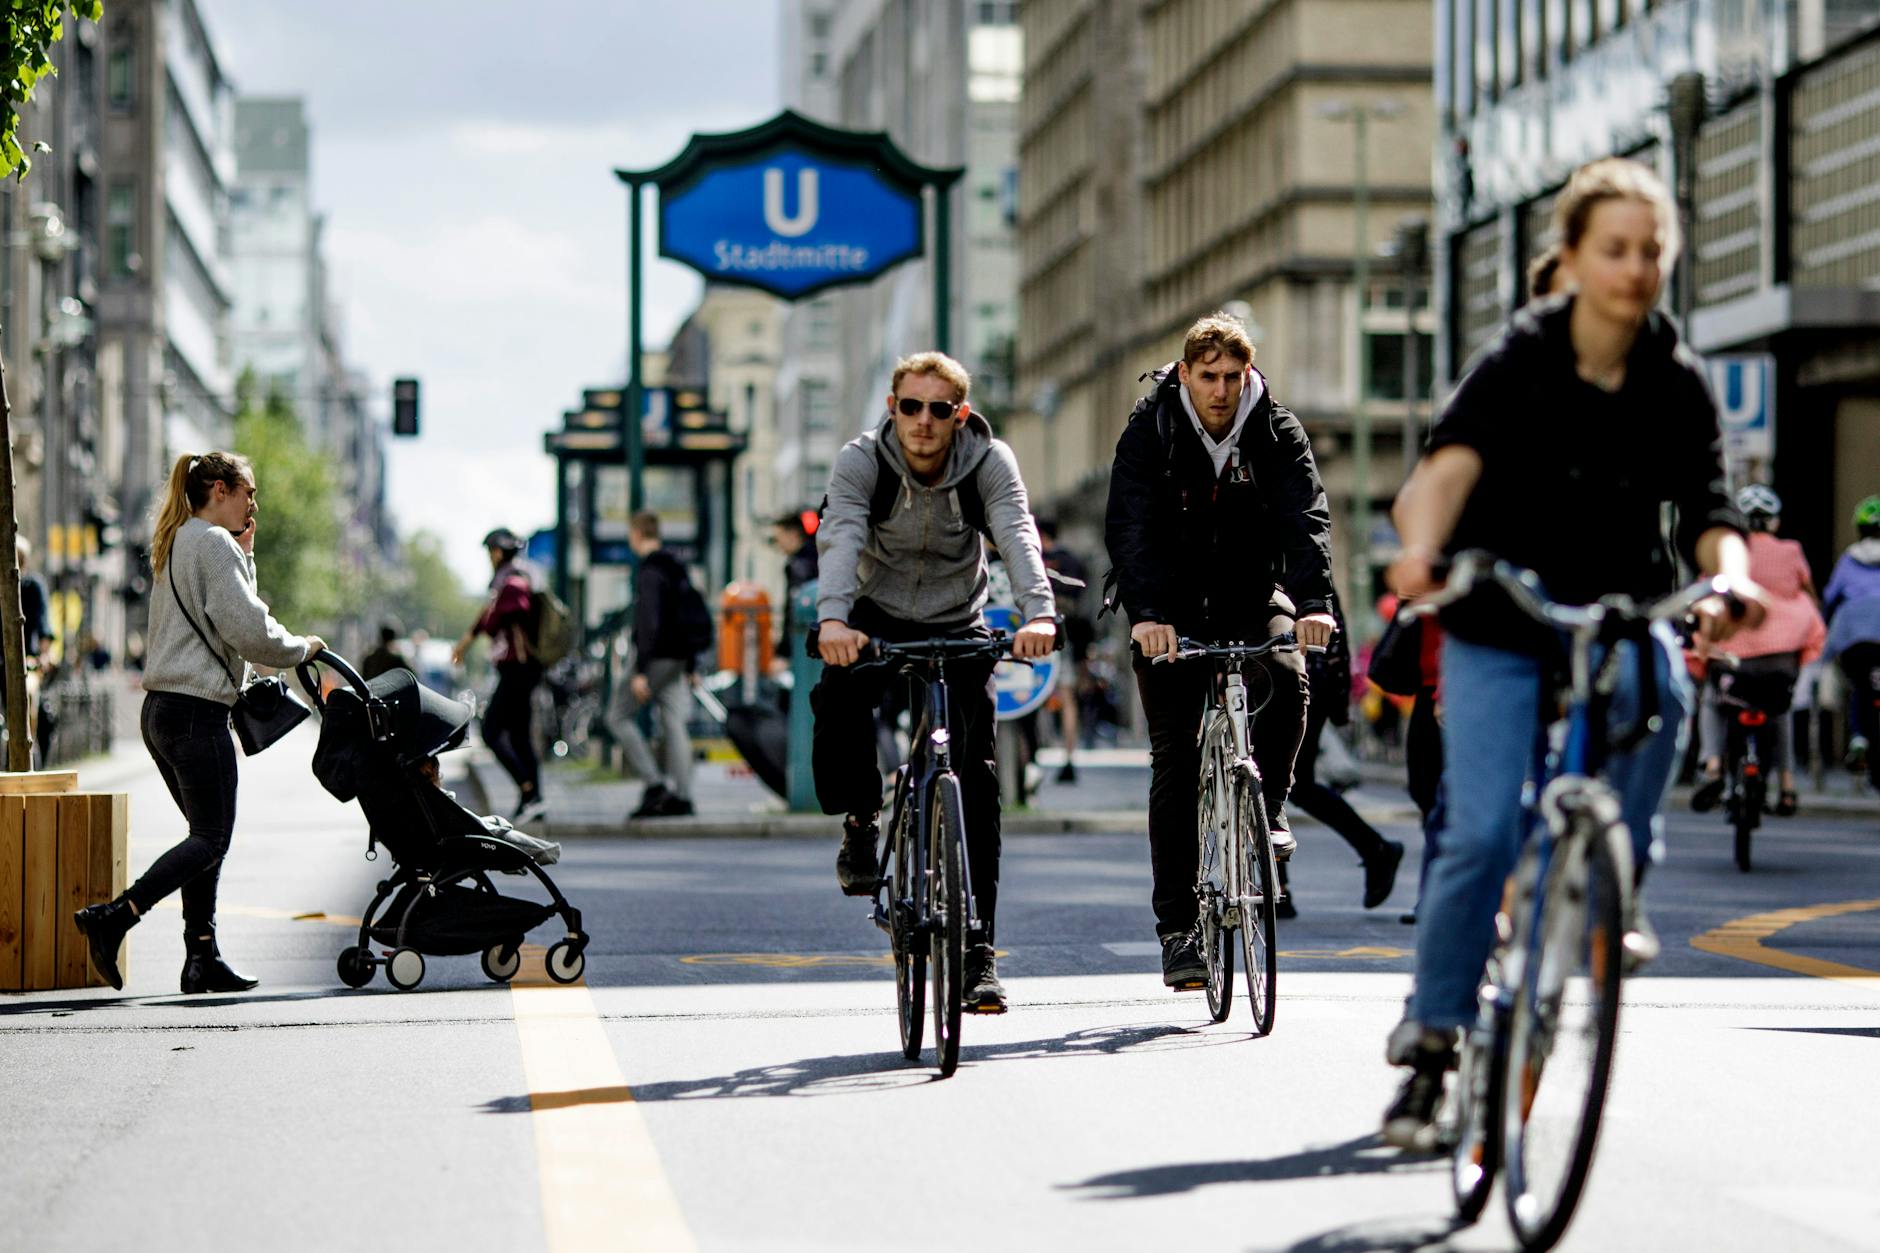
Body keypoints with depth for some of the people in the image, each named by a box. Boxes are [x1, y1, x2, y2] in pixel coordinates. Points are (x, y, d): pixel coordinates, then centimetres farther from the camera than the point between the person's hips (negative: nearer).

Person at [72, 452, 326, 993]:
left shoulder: (175, 546, 19)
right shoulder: (214, 544, -11)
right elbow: (250, 633, -16)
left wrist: (243, 557, 14)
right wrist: (303, 647, 1)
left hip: (161, 709, 10)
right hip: (197, 711, -10)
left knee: (207, 834, 12)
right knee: (212, 840, -6)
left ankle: (202, 958, 9)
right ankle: (111, 918, -15)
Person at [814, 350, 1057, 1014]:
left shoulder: (989, 462, -17)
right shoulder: (860, 460, -18)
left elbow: (1017, 536, -32)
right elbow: (840, 536, -35)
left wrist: (1038, 614, -52)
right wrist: (833, 618, -54)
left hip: (957, 630, 0)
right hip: (876, 620, 0)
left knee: (976, 780, -10)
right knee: (837, 701, -31)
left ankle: (977, 952, -5)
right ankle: (861, 819, 0)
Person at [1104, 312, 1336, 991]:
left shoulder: (1276, 432, -8)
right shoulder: (1150, 432, -12)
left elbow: (1306, 515, -20)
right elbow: (1130, 527, -23)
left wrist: (1313, 601, -38)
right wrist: (1145, 614, -40)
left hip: (1251, 595, 1)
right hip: (1173, 609, -1)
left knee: (1286, 677, -31)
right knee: (1174, 758, -6)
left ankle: (1267, 803, -4)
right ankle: (1178, 928, -2)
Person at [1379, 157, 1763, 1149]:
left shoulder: (1677, 382, -1)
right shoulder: (1519, 361, -10)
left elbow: (1707, 511, -7)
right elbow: (1450, 462, -26)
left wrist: (1728, 575, -30)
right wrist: (1420, 551, -46)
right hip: (1498, 627, -3)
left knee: (1657, 677, -26)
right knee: (1482, 832, -14)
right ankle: (1432, 1037, -1)